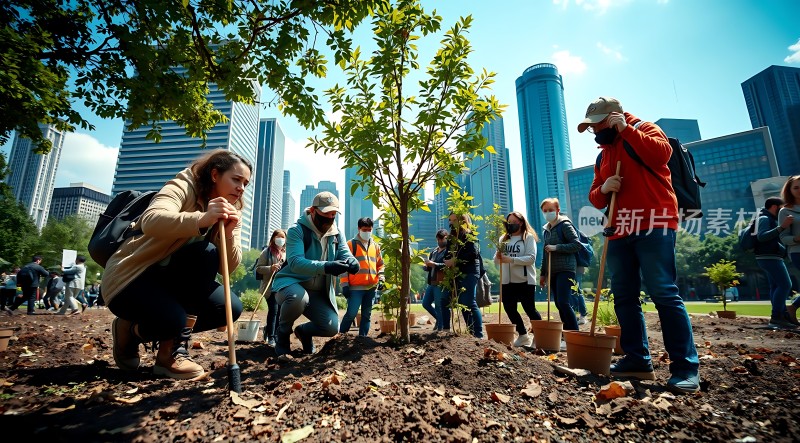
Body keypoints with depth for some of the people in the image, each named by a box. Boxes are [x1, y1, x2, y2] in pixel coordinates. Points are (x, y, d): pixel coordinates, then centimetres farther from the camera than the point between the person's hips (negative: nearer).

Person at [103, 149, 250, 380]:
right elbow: (150, 221, -37)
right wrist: (202, 219, -50)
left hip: (169, 281, 6)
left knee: (230, 308, -16)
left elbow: (228, 268, -10)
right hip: (129, 276, -5)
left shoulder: (231, 214, 2)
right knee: (205, 252, -30)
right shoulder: (183, 187, -15)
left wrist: (229, 233, -26)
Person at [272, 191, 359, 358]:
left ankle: (304, 331, 25)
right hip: (291, 282, -5)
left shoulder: (337, 235, 3)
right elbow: (295, 262, -29)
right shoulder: (297, 230, -16)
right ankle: (282, 334, -5)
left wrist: (352, 262, -33)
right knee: (298, 297, -39)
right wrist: (326, 267, -45)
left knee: (332, 328, -13)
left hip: (319, 292, 5)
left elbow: (346, 255, -6)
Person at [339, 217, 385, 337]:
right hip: (355, 287, -5)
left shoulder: (375, 246, 14)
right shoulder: (351, 244, -1)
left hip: (372, 287, 5)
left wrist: (381, 279, 4)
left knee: (367, 315, 9)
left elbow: (380, 264, 19)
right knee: (351, 313, -7)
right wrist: (345, 284, -10)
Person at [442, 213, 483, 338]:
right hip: (455, 274, 9)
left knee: (469, 303, -10)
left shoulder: (468, 235, -5)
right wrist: (447, 261, -4)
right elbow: (448, 255, 18)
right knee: (444, 301, 8)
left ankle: (478, 334, 0)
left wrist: (455, 260, -18)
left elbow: (473, 253, -18)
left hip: (468, 273, -8)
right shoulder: (452, 237, 17)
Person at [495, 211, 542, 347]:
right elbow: (496, 260, 9)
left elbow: (531, 258, -15)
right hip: (507, 281, 5)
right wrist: (498, 257, -15)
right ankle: (523, 335, 30)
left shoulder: (528, 237, -2)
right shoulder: (504, 239, 11)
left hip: (525, 280, -5)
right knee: (510, 309, 10)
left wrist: (511, 259, -24)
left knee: (530, 309, 1)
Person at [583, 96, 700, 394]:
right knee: (624, 297, 5)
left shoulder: (644, 129, 7)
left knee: (664, 293, -11)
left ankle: (686, 368, -2)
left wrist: (626, 129, -9)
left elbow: (661, 153, -16)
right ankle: (637, 360, 13)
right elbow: (595, 198, 21)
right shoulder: (603, 154, 24)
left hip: (653, 225, -7)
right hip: (619, 232, 7)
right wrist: (603, 189, -2)